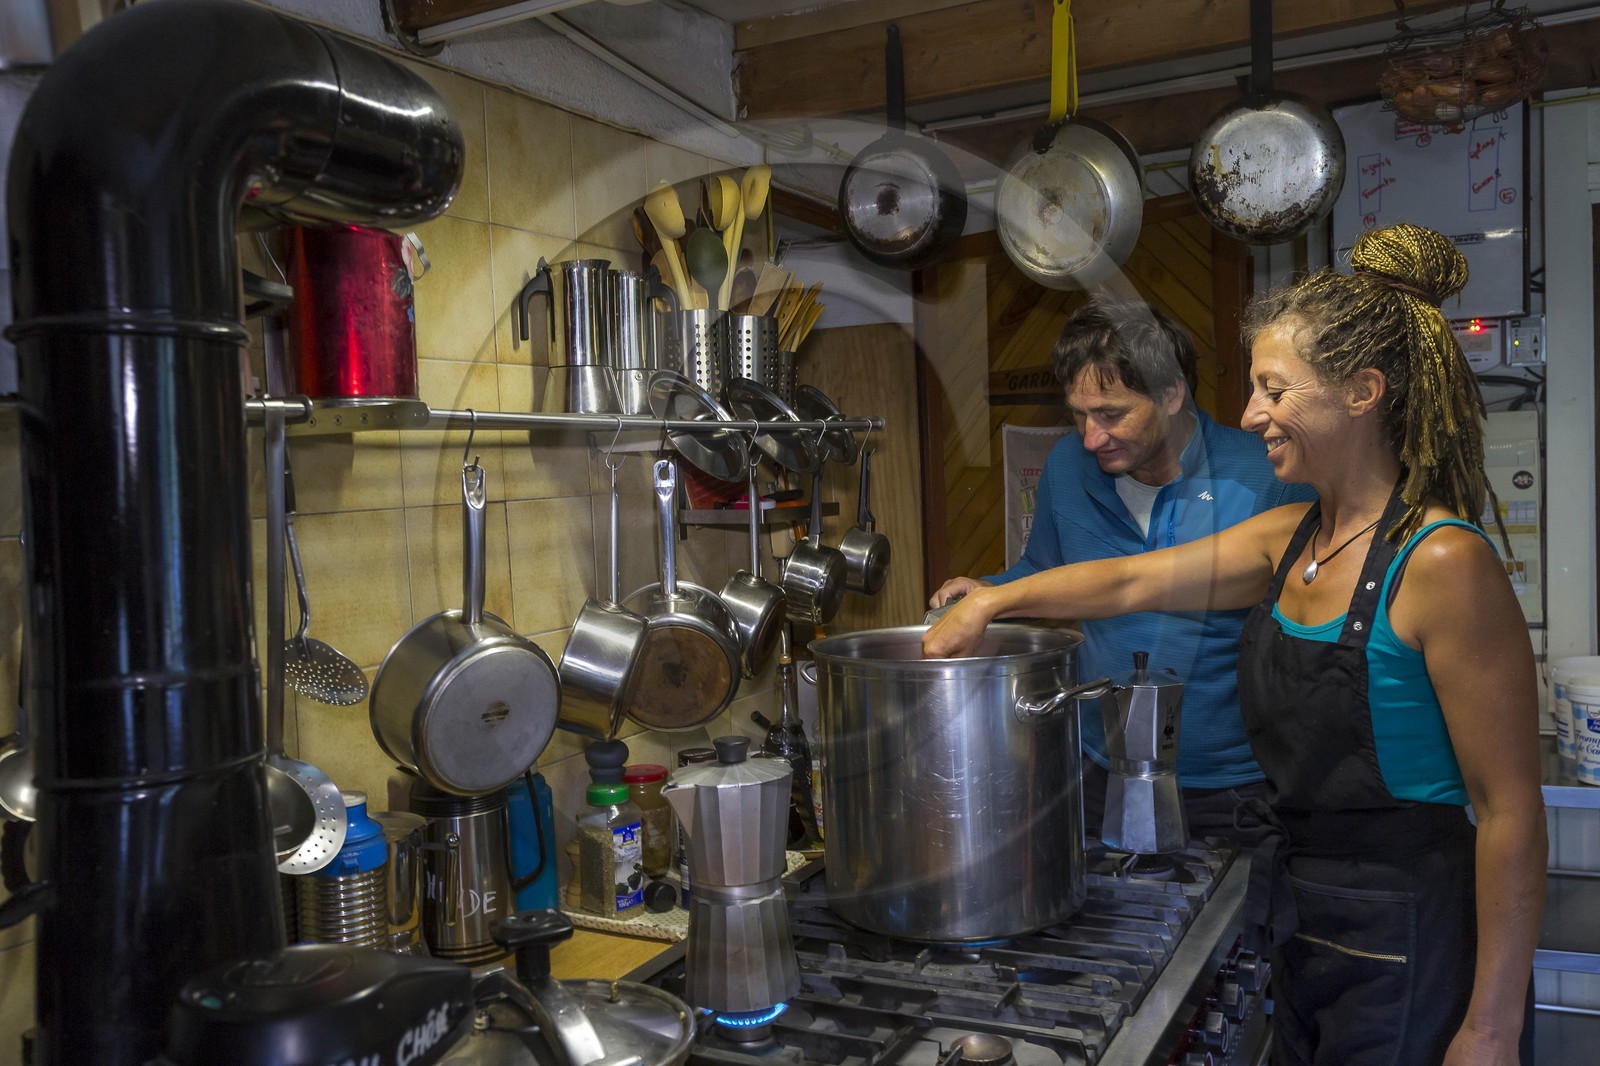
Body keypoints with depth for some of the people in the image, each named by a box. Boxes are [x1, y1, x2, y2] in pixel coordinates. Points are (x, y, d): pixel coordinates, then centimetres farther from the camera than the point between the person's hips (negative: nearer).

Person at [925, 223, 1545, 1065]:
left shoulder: (1442, 564, -20)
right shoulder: (1291, 540, 2)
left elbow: (1511, 815, -18)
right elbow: (1133, 582, 12)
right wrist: (990, 601, 9)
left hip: (1412, 954, -7)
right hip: (1308, 933, 7)